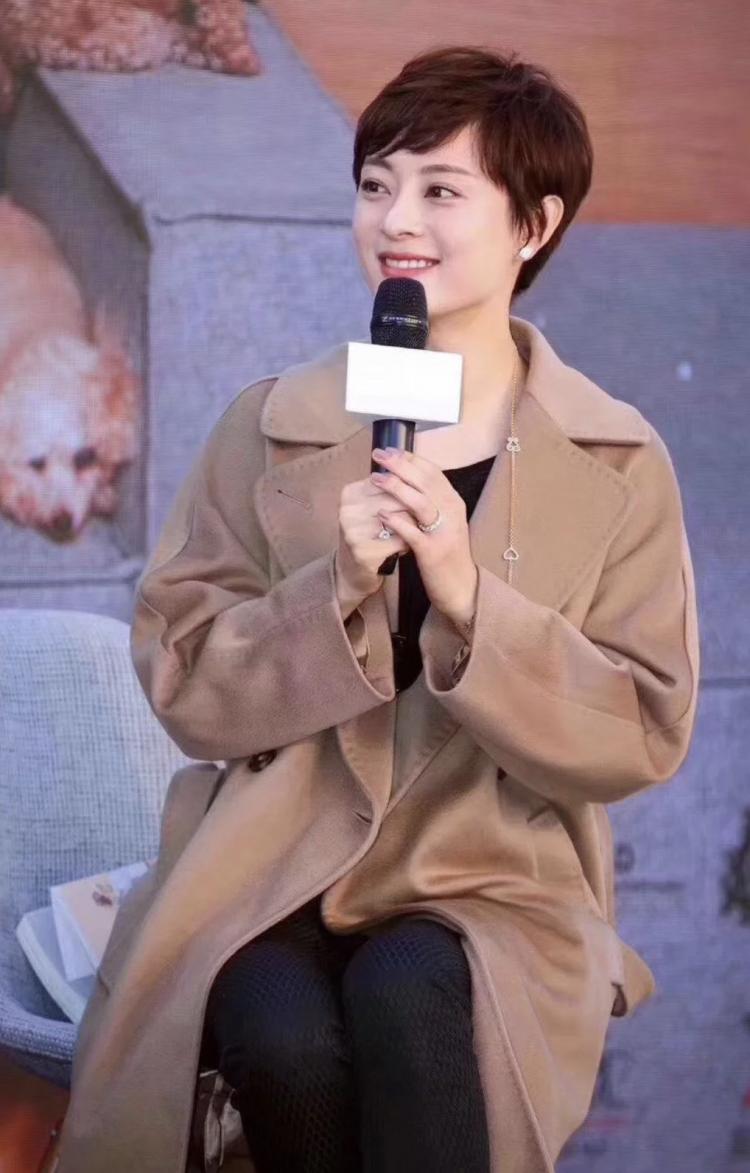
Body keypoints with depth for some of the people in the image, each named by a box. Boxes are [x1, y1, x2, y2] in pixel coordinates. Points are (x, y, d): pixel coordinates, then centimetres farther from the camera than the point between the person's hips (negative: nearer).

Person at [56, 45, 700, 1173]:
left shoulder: (620, 462, 2)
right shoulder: (269, 425, 4)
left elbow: (645, 735, -3)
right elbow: (182, 682, 1)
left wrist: (467, 597, -18)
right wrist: (336, 589, -17)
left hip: (495, 882, -1)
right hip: (270, 871, 1)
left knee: (409, 1002, -34)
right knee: (288, 1039, -31)